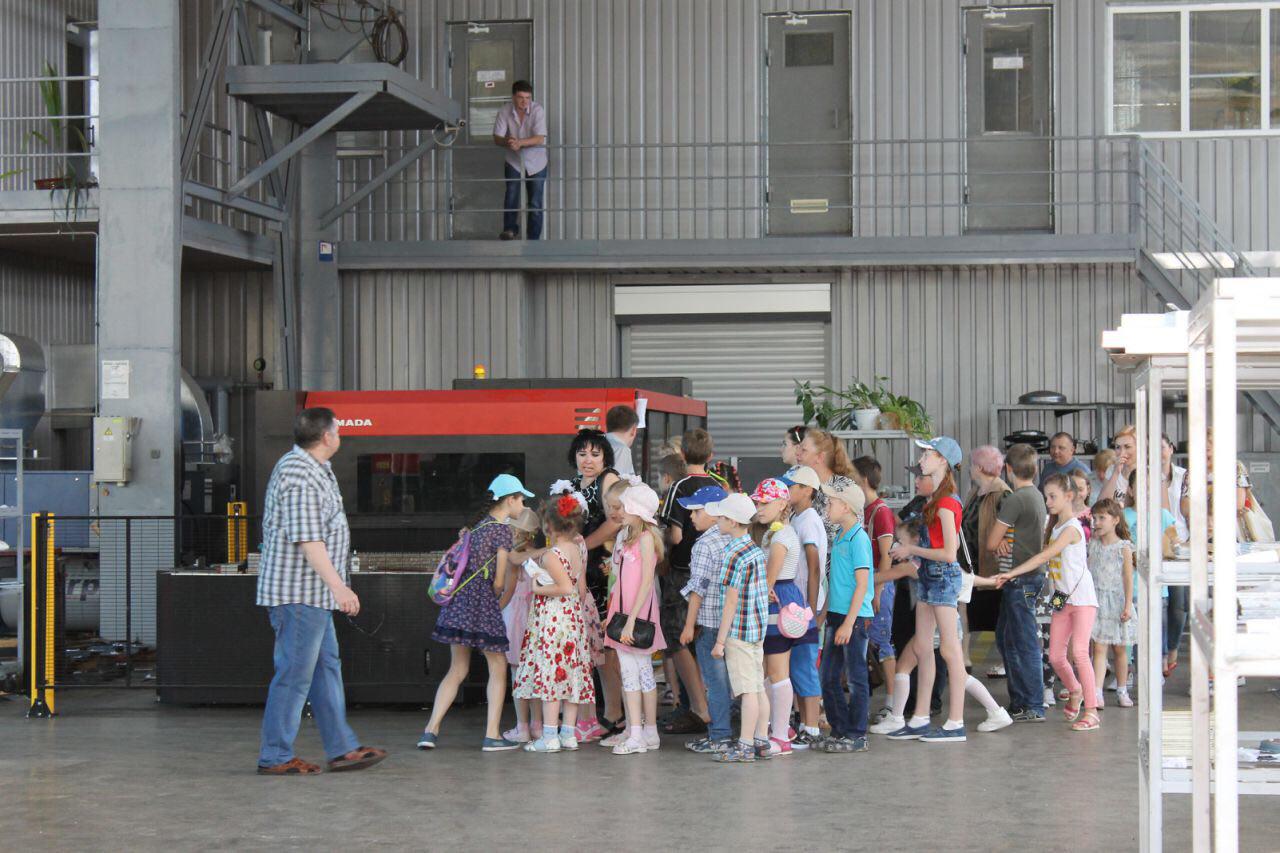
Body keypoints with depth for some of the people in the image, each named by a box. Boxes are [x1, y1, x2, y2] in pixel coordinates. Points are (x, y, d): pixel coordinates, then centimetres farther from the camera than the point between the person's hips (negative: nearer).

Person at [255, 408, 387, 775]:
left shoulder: (310, 468, 17)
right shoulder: (301, 475, -18)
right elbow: (307, 540, -24)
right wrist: (338, 586, -25)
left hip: (312, 594, 11)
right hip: (299, 592, -11)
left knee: (326, 669, 13)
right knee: (295, 674, -6)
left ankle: (342, 748, 17)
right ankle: (275, 757, -1)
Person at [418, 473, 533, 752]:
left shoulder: (481, 525, 17)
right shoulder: (503, 530, -8)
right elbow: (498, 582, -10)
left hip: (459, 601, 8)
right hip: (483, 603, -7)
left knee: (458, 669, 12)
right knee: (498, 668, 5)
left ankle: (431, 730, 4)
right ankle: (492, 736, 3)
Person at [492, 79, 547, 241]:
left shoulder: (538, 110, -18)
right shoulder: (504, 111, -13)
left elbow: (540, 138, -26)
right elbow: (497, 138, -13)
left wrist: (520, 142, -41)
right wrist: (508, 142, -36)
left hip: (536, 162, -1)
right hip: (514, 161, 1)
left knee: (535, 203, 1)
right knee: (511, 193, -17)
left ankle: (534, 239, 10)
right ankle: (510, 230, -6)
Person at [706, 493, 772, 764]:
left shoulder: (735, 555, -16)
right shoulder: (757, 551, 10)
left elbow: (731, 602, -17)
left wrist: (720, 641, -13)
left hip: (739, 631, -9)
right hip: (758, 629, 9)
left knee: (748, 691, -6)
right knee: (758, 688, 11)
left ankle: (745, 746, -3)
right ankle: (761, 741, 16)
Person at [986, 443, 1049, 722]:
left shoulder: (1014, 500, -16)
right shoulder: (1037, 496, 12)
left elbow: (991, 542, -14)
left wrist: (1000, 541, 9)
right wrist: (1006, 540, -3)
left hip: (1019, 580, -9)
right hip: (1032, 575, 9)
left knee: (1025, 643, -4)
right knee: (1005, 638, 16)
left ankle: (1034, 707, -1)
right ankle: (1018, 701, 21)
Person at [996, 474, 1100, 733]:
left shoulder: (1072, 528, -14)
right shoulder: (1056, 528, 13)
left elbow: (1044, 557, -21)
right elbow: (1045, 559, 18)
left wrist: (1012, 573, -24)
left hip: (1082, 598, -8)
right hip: (1062, 600, 8)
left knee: (1079, 652, -16)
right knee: (1055, 656, 5)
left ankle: (1091, 710, -12)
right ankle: (1075, 690, 32)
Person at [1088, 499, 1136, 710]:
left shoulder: (1124, 547, -4)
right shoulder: (1092, 545, 6)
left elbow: (1128, 579, -5)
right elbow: (1088, 572, 11)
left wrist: (1127, 606, -10)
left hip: (1117, 601, -2)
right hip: (1097, 601, 2)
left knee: (1119, 649, 9)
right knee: (1099, 648, -7)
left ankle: (1122, 692, 22)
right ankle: (1097, 694, -14)